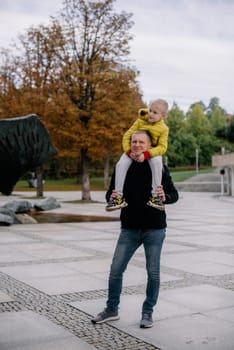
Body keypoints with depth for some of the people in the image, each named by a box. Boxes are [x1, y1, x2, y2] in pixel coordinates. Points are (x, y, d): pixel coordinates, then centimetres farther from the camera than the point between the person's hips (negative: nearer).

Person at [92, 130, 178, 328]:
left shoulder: (159, 167, -3)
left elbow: (174, 194, -2)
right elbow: (110, 194, 10)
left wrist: (164, 197, -24)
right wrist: (111, 197, -14)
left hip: (154, 229, -2)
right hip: (129, 229, 2)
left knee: (153, 273, 5)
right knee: (116, 270, 4)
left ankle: (148, 312, 23)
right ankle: (111, 310, 22)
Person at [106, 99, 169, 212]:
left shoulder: (163, 129, -11)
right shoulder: (140, 121, -7)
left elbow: (162, 147, -20)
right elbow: (127, 136, -5)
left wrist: (146, 154, -35)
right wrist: (129, 151, -22)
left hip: (152, 151, -2)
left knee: (157, 162, -37)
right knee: (121, 164, -25)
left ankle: (154, 195, -29)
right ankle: (119, 197, -18)